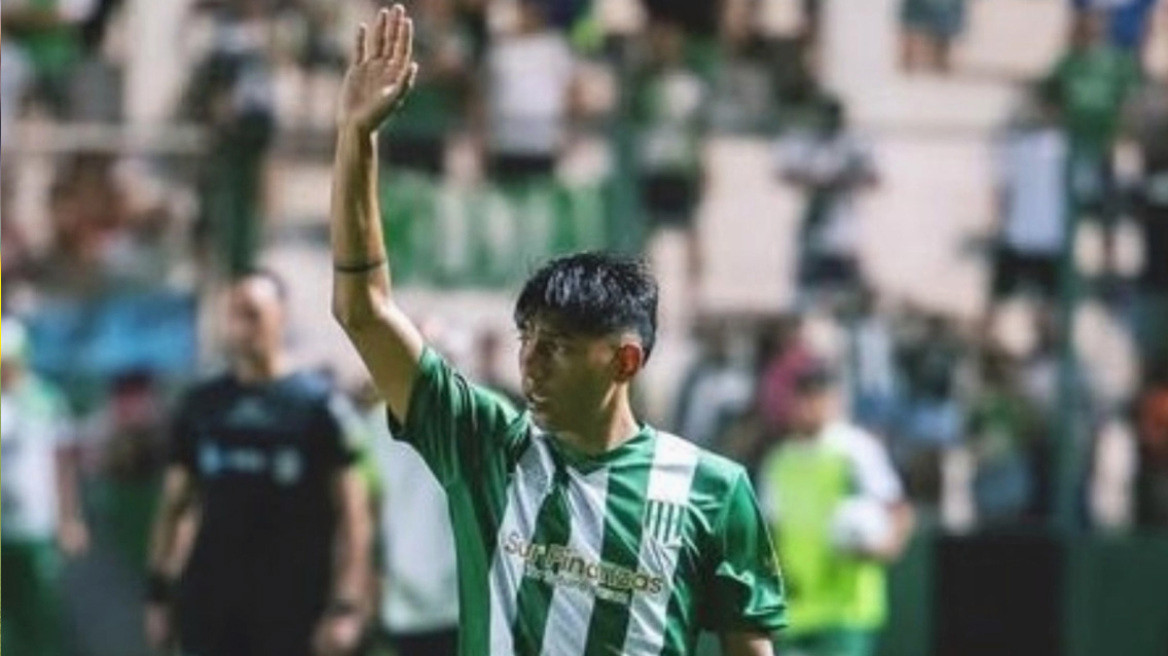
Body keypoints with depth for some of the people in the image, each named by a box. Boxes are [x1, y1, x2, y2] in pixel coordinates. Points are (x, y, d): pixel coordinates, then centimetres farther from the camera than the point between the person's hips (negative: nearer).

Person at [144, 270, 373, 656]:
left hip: (289, 608, -4)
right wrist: (159, 592, 8)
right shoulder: (203, 406, 9)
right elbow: (174, 505, 15)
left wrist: (345, 606, -14)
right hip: (210, 602, 4)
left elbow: (352, 515, -6)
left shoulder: (317, 405, -4)